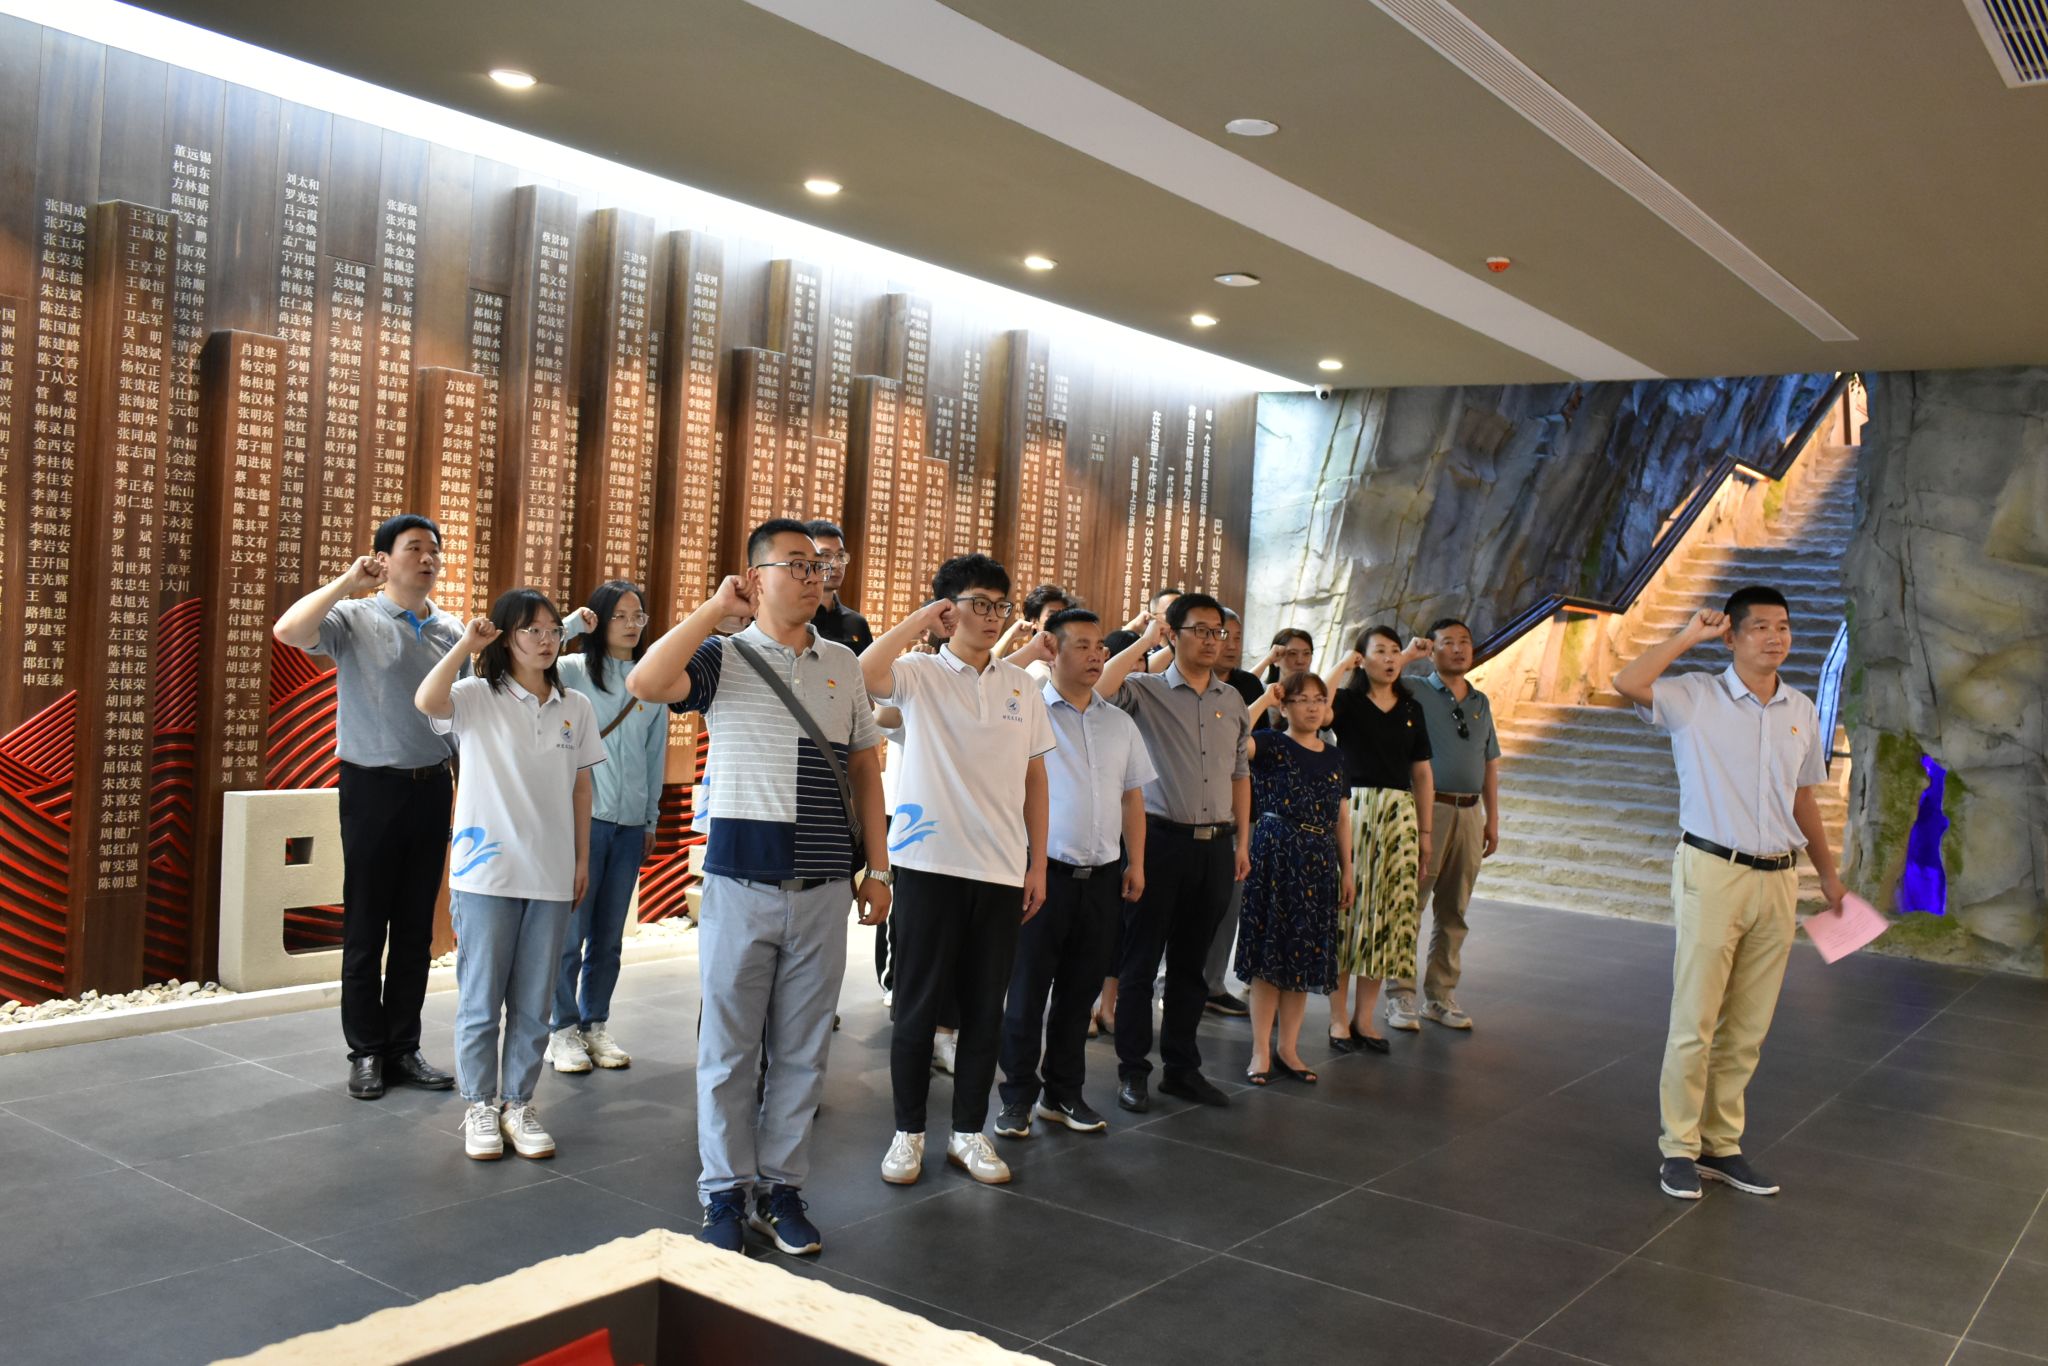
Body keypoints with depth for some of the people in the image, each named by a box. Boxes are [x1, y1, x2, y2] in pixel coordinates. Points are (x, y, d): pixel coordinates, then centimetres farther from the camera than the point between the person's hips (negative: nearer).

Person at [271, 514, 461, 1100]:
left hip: (433, 788, 4)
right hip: (373, 787, -4)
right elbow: (288, 630, -22)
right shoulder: (355, 620, -4)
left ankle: (404, 1047, 19)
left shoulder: (453, 631, 8)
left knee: (416, 927, 9)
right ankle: (366, 1052, 15)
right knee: (366, 926, 4)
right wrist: (347, 582, -20)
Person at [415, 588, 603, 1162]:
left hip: (551, 876, 3)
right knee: (480, 1000, 6)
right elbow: (427, 701, -26)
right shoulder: (477, 698, -3)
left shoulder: (575, 707, 7)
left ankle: (519, 1103, 22)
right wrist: (466, 644, -19)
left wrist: (582, 858, 10)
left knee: (533, 1003, 10)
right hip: (486, 874, -3)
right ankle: (481, 1106, 20)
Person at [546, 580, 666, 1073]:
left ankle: (596, 1024, 24)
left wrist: (652, 819, 15)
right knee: (571, 930, 0)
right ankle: (563, 1029, 13)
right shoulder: (573, 671, -2)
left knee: (609, 935, 11)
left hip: (631, 824, 4)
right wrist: (570, 625, -15)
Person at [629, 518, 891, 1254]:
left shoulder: (843, 664, 10)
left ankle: (783, 1186, 24)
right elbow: (645, 682, -21)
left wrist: (877, 868, 9)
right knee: (729, 1046, 6)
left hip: (823, 888, 3)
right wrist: (716, 608, -16)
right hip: (741, 882, -3)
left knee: (803, 1049, 11)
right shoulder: (724, 657, -1)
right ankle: (726, 1192, 20)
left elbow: (865, 768, 13)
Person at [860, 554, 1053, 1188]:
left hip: (1001, 872, 4)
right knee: (918, 1003, 5)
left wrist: (1038, 863, 8)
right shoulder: (920, 674, -3)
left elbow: (1034, 778, 12)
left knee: (985, 1007, 10)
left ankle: (969, 1130, 23)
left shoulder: (1022, 685, 10)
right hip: (930, 864, -3)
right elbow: (864, 673, -25)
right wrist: (921, 618, -15)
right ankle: (908, 1130, 19)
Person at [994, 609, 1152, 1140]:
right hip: (1045, 871, -5)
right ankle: (1018, 1097, 14)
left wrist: (1136, 863, 12)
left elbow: (1133, 797, 16)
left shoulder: (1120, 723, 13)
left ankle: (1063, 1092, 25)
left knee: (1080, 992, 13)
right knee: (1028, 990, 2)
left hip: (1103, 875, 5)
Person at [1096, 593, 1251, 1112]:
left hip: (1216, 845, 5)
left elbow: (1240, 773, 16)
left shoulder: (1232, 700, 12)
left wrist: (1242, 842, 12)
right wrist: (1145, 641, -14)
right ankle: (1133, 1070, 14)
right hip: (1161, 838, -5)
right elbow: (1100, 686, -24)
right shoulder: (1147, 690, -3)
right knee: (1140, 961, 3)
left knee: (1191, 963, 13)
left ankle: (1182, 1067, 24)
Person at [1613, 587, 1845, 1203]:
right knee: (1694, 1023, -1)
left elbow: (1804, 798, 20)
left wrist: (1828, 873, 22)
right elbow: (1626, 684, -23)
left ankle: (1722, 1144, 21)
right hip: (1713, 874, -5)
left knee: (1748, 1030, 10)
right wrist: (1689, 636, -12)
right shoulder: (1696, 697, -4)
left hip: (1778, 880, 5)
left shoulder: (1802, 711, 11)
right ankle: (1679, 1148, 9)